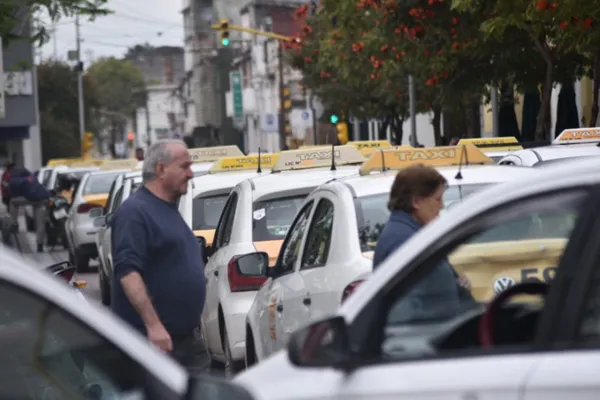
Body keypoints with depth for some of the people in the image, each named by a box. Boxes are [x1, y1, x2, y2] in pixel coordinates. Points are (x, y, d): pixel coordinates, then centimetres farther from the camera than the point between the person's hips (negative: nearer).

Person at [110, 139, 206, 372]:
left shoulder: (170, 210, 19)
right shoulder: (135, 211, -12)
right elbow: (127, 272, -22)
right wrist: (153, 325, -28)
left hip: (184, 337, 10)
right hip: (154, 338, -10)